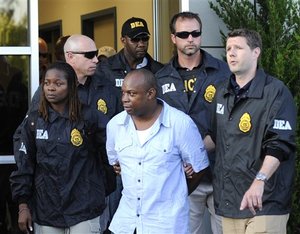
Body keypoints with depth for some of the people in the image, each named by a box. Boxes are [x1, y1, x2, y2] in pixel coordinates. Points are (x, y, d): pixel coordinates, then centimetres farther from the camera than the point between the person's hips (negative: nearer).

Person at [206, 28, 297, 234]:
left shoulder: (276, 92, -8)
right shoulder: (223, 93, 16)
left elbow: (279, 145, -18)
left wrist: (260, 181, -30)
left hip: (264, 202, -6)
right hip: (228, 199, 6)